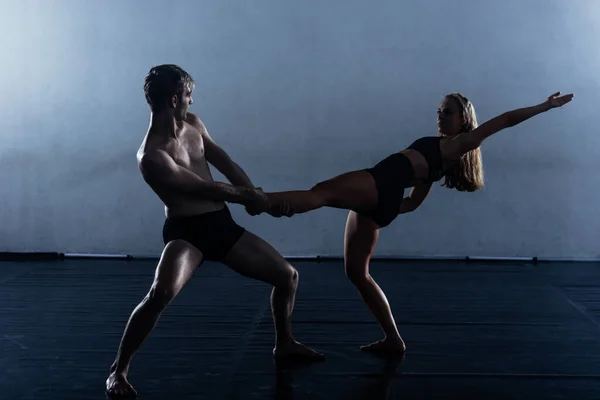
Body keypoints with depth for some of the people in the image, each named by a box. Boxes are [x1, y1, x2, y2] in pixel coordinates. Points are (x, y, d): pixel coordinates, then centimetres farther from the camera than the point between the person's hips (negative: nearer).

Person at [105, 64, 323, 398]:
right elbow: (207, 188, -16)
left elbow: (224, 162, 12)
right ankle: (118, 371, -15)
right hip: (186, 231, -7)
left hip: (222, 224, 8)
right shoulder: (152, 156, -18)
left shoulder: (193, 124, 6)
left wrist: (253, 192, -4)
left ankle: (285, 344, 35)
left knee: (288, 275, 11)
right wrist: (248, 196, -4)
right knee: (161, 293, -34)